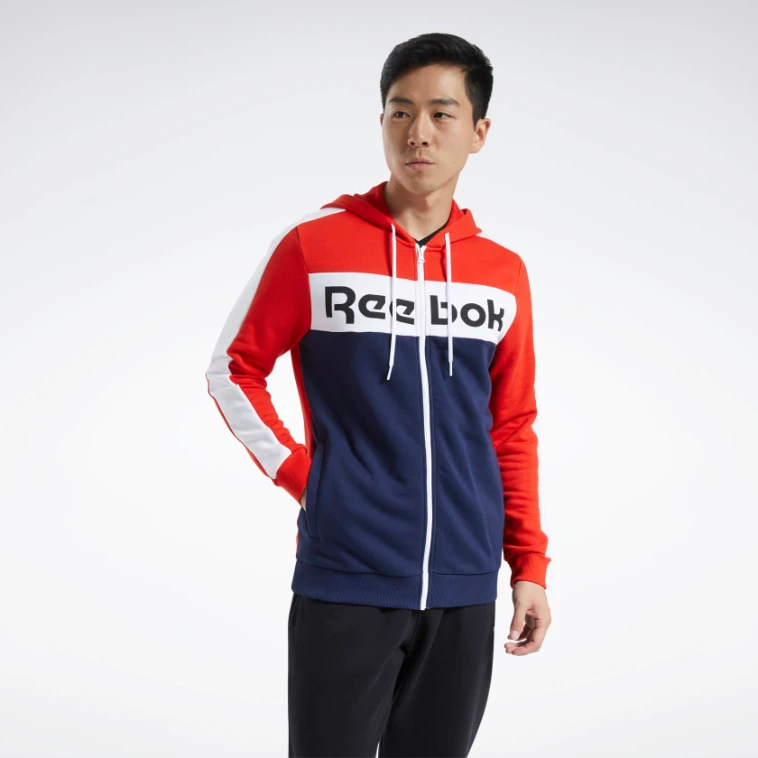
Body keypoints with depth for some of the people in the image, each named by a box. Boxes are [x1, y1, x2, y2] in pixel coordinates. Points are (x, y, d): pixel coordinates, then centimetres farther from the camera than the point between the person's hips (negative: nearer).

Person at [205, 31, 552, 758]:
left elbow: (512, 428, 11)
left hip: (464, 589, 3)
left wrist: (530, 566, 7)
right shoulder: (312, 247, -3)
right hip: (344, 581, -3)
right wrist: (297, 473, -4)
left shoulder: (503, 273, 6)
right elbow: (233, 369, 5)